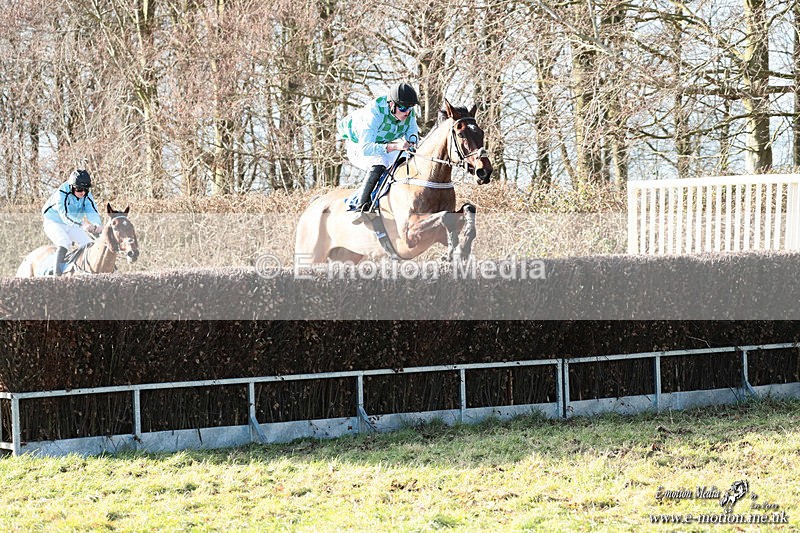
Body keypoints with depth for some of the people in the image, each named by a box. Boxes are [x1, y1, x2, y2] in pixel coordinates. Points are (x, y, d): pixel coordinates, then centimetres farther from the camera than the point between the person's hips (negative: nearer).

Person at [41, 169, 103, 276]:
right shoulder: (61, 194, -30)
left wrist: (96, 224, -45)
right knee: (64, 242, -31)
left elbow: (92, 212, -21)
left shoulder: (87, 196, -11)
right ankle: (57, 272, -32)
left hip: (72, 226, 7)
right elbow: (65, 215, -41)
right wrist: (82, 224, -56)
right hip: (53, 223, -7)